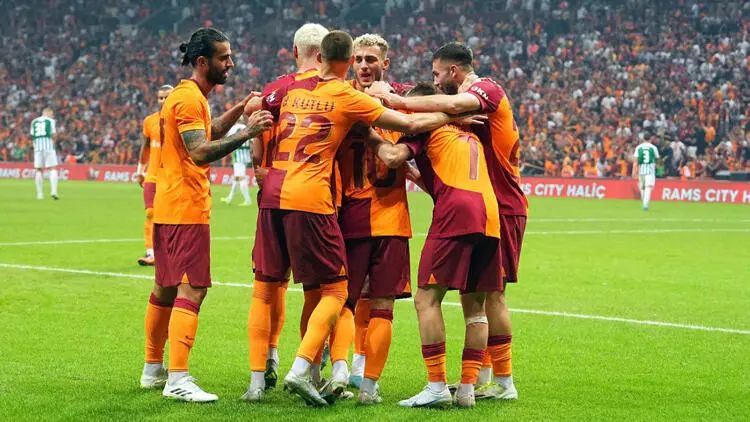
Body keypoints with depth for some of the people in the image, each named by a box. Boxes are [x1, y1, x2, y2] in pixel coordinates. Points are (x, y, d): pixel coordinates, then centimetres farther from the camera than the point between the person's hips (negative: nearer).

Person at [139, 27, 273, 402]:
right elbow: (201, 153, -25)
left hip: (169, 206, 11)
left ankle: (153, 370, 25)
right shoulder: (189, 98, -15)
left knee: (165, 289, 16)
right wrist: (246, 133, -32)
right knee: (191, 290, -13)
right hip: (186, 207, -11)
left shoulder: (188, 96, 16)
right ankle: (178, 379, -17)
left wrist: (238, 111, 19)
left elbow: (206, 133, 32)